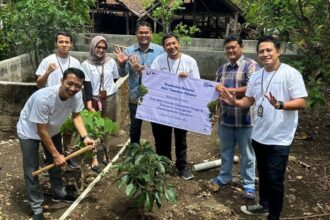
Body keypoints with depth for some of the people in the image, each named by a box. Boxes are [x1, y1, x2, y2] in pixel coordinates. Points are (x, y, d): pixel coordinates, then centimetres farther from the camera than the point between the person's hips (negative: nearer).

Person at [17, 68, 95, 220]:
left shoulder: (76, 95, -24)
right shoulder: (43, 98, -41)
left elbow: (76, 116, -6)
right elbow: (41, 131, -31)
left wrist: (84, 137, -21)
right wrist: (55, 154, -23)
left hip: (52, 130, 6)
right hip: (30, 132, -6)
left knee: (56, 164, 17)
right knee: (32, 171, -1)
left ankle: (58, 194, 40)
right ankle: (37, 208, 16)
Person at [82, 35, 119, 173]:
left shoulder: (111, 62, -1)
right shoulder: (86, 64, -6)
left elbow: (115, 79, 11)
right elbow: (87, 84, -11)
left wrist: (107, 88, 3)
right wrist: (89, 102, -18)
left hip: (109, 98, 2)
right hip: (94, 99, -2)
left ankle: (105, 154, 23)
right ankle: (94, 159, 4)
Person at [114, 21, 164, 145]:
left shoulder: (159, 50, -5)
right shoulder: (129, 51, -2)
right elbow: (122, 74, -6)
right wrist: (122, 64, -26)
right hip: (136, 96, 1)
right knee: (135, 126, 18)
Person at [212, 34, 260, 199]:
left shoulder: (251, 65, -9)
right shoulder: (222, 68, 11)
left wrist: (227, 90, -22)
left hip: (245, 119, -5)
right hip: (225, 118, 6)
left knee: (247, 154, 8)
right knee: (225, 150, 18)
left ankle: (249, 184, 21)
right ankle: (224, 177, 36)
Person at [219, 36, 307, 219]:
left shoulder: (291, 74, -15)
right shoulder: (256, 76, 6)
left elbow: (301, 103, -19)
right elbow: (249, 100, 12)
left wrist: (279, 105, -36)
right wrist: (234, 102, -8)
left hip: (279, 139, -6)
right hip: (259, 135, 7)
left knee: (275, 179, 1)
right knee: (263, 174, 22)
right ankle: (264, 205, 42)